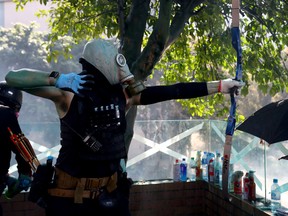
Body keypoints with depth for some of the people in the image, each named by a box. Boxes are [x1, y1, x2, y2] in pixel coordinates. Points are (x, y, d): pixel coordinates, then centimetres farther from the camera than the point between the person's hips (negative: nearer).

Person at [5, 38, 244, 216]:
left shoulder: (124, 93, -2)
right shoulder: (68, 93, -14)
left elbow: (170, 92, -1)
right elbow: (13, 77, -17)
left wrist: (219, 86, 1)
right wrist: (58, 78, -29)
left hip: (111, 188, 4)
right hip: (71, 190, -4)